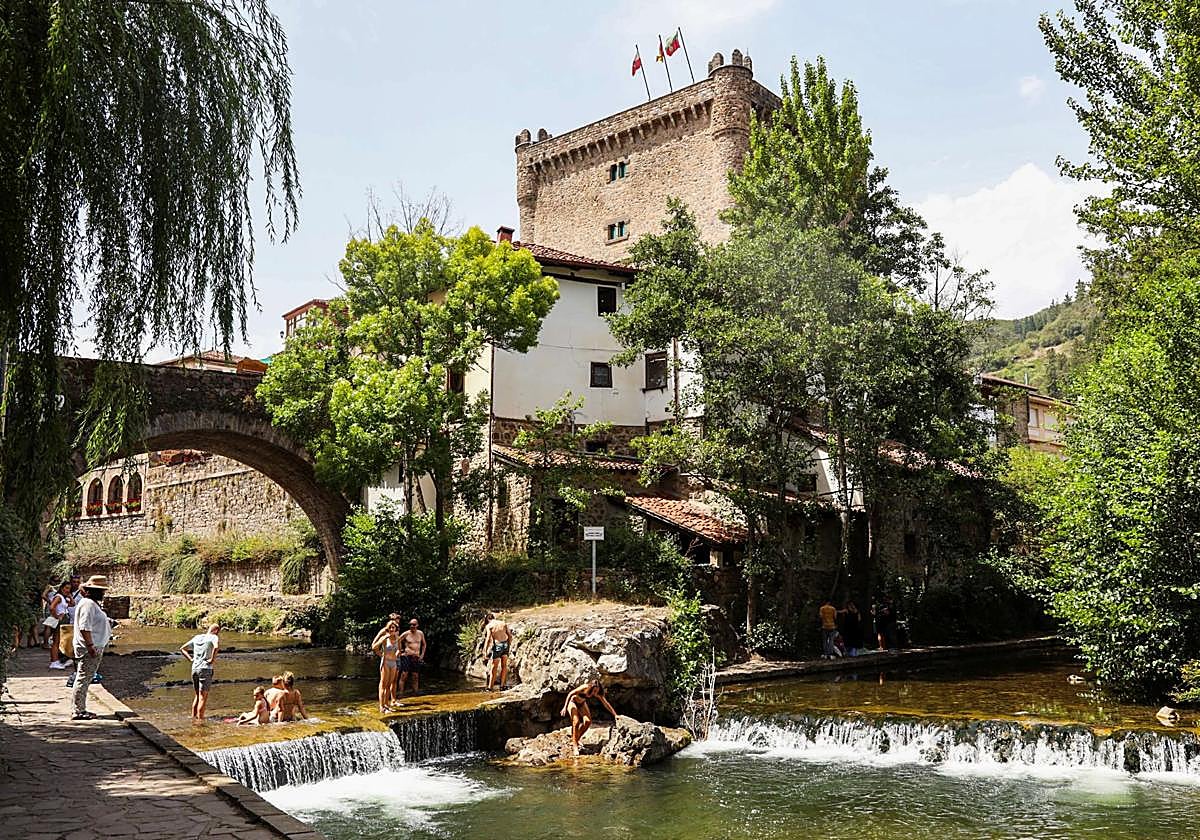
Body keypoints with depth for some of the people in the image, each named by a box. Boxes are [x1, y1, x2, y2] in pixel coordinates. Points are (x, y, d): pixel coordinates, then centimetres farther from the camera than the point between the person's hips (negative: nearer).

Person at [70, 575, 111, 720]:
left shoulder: (93, 604, 17)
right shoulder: (88, 604, -16)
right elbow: (84, 627, -23)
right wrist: (90, 646, -24)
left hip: (95, 647, 11)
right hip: (89, 649, -11)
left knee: (85, 679, 14)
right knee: (83, 679, -6)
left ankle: (81, 710, 20)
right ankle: (79, 711, -3)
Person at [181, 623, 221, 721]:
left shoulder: (196, 637, 16)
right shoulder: (213, 637, -4)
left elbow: (182, 649, 21)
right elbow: (216, 647, -28)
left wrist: (191, 658, 12)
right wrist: (213, 659, -16)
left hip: (194, 668, 7)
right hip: (205, 669, -7)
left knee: (197, 696, 20)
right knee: (203, 697, -1)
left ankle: (193, 717, 23)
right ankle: (200, 719, -2)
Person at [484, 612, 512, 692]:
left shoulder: (489, 626, 1)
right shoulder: (503, 623, 12)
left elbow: (488, 639, -10)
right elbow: (510, 636, 8)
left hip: (497, 646, -3)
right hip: (505, 644, 3)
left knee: (494, 667, 6)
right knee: (504, 666, 16)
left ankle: (490, 687, 11)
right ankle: (502, 686, 16)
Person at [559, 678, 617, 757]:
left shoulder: (598, 694, -20)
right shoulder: (585, 688, -34)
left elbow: (606, 704, -11)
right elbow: (570, 694, -25)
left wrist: (615, 715, -11)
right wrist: (565, 707, -25)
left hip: (582, 704, 5)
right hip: (573, 702, -5)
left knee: (588, 721, -13)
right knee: (576, 722, -21)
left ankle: (576, 739, 5)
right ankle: (575, 746, -15)